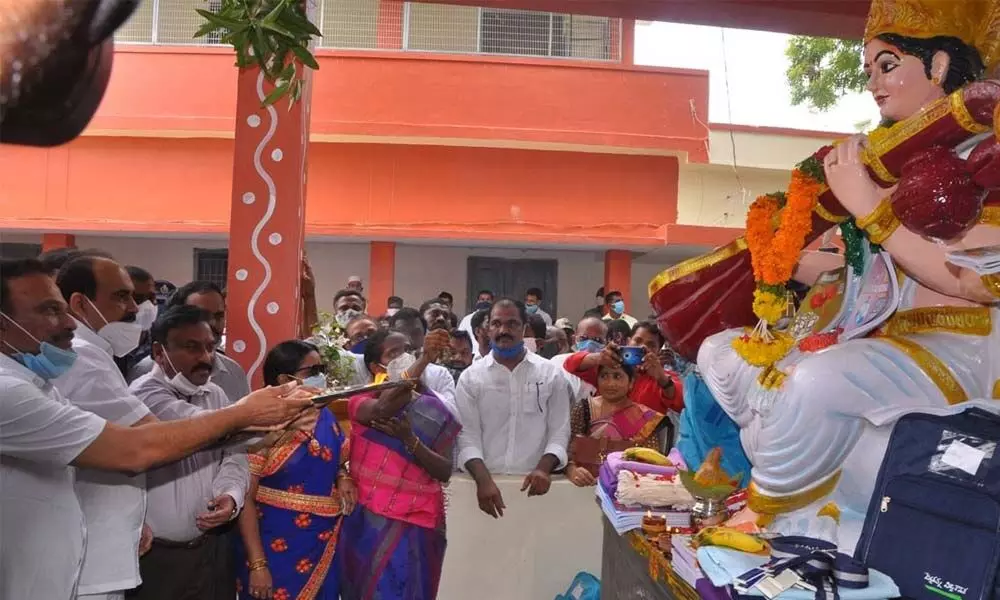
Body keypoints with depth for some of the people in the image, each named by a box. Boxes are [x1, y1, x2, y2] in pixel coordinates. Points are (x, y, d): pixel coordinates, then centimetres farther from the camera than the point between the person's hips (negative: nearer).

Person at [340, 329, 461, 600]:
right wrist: (423, 360, -35)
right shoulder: (362, 400, -2)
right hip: (364, 518, 0)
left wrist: (409, 439, -22)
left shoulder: (434, 411, 0)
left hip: (413, 522, 0)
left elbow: (444, 472, -7)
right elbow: (382, 409, -27)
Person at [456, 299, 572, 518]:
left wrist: (543, 469, -15)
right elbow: (468, 436, -2)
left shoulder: (550, 374, 4)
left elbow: (559, 432, 2)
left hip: (533, 483, 0)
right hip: (486, 482, 0)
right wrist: (484, 480, -17)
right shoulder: (471, 377, 3)